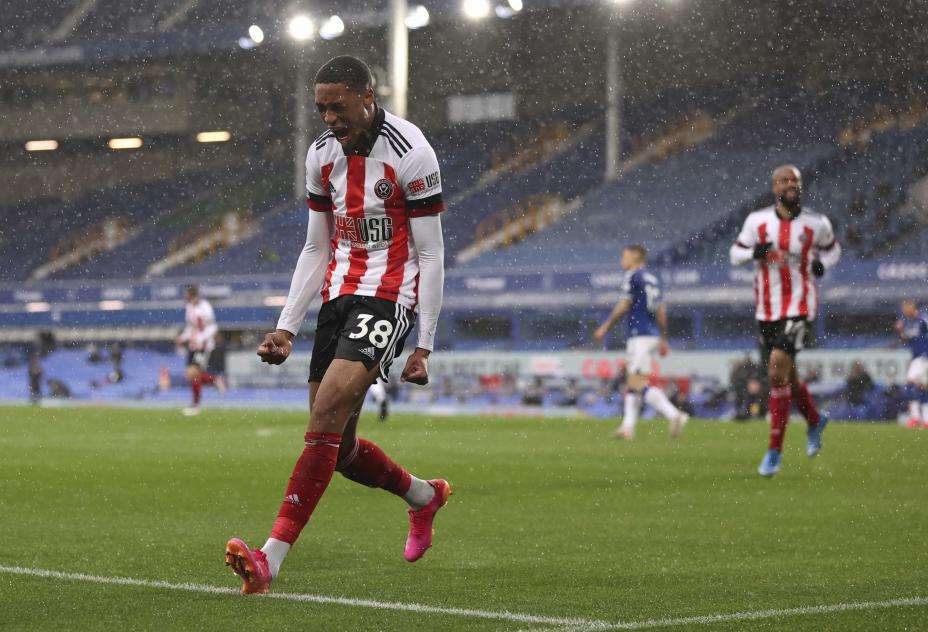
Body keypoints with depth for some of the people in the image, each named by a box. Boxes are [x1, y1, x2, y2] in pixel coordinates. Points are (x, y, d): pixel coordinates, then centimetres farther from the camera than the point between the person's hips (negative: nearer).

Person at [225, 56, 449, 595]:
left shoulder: (410, 152, -12)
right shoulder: (323, 153, 8)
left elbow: (431, 256, -10)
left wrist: (424, 346, -12)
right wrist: (286, 327, 8)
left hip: (389, 297, -7)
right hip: (339, 293, 7)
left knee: (327, 413, -23)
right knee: (337, 446, 6)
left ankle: (271, 559, -28)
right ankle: (425, 497, 35)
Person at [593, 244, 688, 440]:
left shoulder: (633, 277, -7)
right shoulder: (652, 279, 18)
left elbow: (623, 306, -10)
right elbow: (661, 311, 19)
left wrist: (605, 327, -1)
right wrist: (663, 339, 24)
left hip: (640, 335, -9)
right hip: (653, 335, 9)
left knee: (639, 384, -14)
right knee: (632, 383, 12)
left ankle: (674, 415, -25)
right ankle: (628, 427, 8)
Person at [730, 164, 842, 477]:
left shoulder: (816, 224, -2)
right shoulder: (757, 221, 0)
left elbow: (832, 248, 17)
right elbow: (735, 253, 9)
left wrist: (822, 264, -4)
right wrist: (755, 253, -12)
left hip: (799, 308, -4)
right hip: (766, 310, 4)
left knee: (778, 369, -21)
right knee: (786, 377, 14)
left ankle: (775, 449, -15)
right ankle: (815, 421, 46)